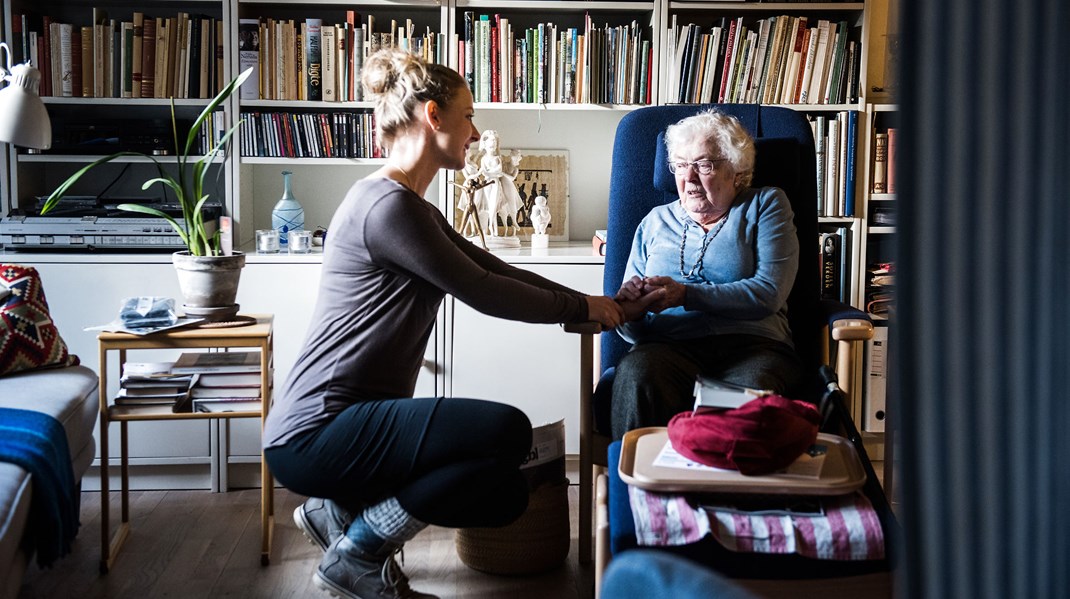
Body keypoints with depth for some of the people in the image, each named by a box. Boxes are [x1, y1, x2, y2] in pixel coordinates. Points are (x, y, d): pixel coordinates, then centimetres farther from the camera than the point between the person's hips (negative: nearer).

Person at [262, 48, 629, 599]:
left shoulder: (414, 209, 15)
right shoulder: (386, 204, -17)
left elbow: (495, 270, 18)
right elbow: (481, 292, -14)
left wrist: (595, 304, 14)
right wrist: (581, 308, 0)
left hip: (350, 423, 10)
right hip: (313, 434, -10)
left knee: (507, 494, 8)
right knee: (508, 431, -22)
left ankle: (342, 508, 15)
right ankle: (354, 554, -5)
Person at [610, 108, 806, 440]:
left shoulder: (766, 204, 15)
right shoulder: (656, 221, 24)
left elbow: (768, 293, -3)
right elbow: (633, 330, 19)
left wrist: (686, 294, -13)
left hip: (752, 344, -2)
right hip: (669, 346, 2)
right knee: (636, 375, -34)